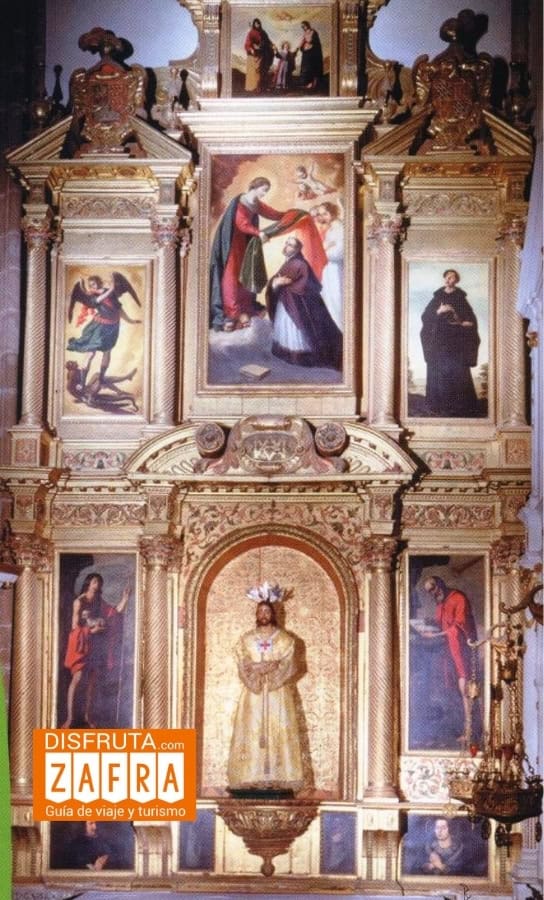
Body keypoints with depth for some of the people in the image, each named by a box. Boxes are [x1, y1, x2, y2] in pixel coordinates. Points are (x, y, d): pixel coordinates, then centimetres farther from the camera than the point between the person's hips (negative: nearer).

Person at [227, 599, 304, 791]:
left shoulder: (285, 639, 6)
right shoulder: (245, 639, 10)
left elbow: (288, 667, -3)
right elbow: (244, 667, 0)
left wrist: (258, 667, -14)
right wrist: (271, 666, -13)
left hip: (278, 694, -1)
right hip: (253, 694, 1)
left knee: (279, 731, -7)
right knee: (252, 731, -6)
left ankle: (278, 778, -8)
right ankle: (252, 778, -7)